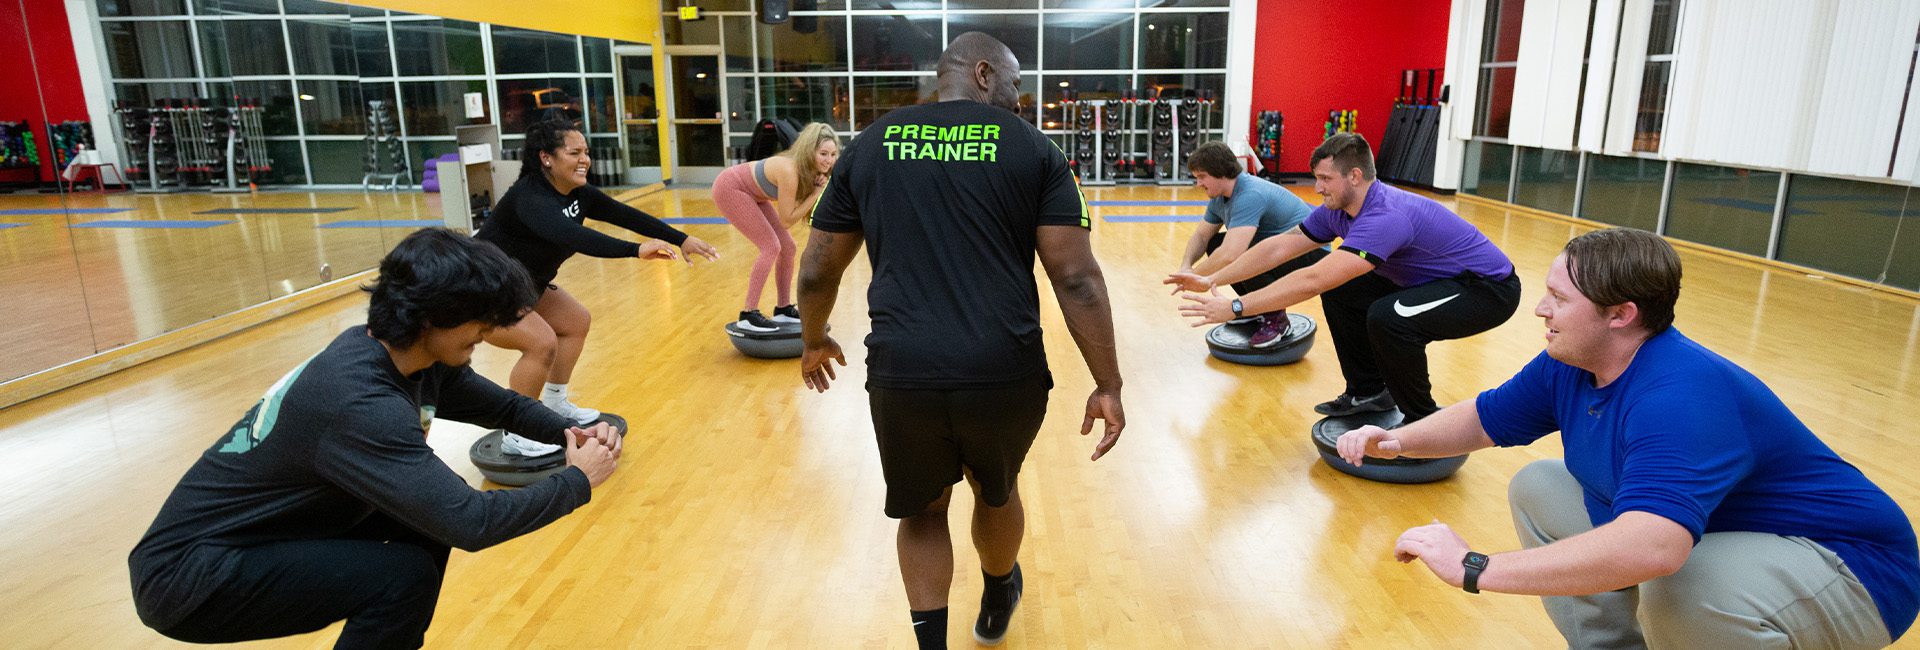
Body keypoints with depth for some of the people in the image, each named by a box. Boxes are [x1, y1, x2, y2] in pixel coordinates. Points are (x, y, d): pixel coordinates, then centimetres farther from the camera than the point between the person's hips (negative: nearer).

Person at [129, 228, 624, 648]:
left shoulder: (411, 355, -6)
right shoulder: (360, 402, -32)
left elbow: (503, 404, 8)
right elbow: (468, 523, -35)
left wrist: (572, 432, -10)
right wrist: (577, 483, -22)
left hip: (267, 524, 9)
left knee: (429, 507, 3)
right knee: (406, 575, -23)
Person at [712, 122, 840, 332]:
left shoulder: (814, 172, -11)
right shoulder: (790, 171, -34)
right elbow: (787, 220, -27)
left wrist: (818, 191, -22)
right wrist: (816, 194, -29)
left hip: (751, 193, 9)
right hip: (729, 188, -9)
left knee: (787, 247, 7)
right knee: (771, 247, -15)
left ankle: (783, 309, 19)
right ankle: (748, 315, -10)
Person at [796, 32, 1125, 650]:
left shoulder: (869, 146, 9)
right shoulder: (1032, 147, 2)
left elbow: (817, 271, 12)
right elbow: (1076, 278, -4)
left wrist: (813, 341, 29)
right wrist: (1107, 383, 2)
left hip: (901, 373, 0)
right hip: (1005, 372, 0)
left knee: (922, 509, 25)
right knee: (996, 490, 29)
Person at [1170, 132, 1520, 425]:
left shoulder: (1385, 217, -34)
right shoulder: (1338, 210, -5)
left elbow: (1312, 280, -41)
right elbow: (1280, 246, 0)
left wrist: (1234, 308, -39)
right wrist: (1212, 280, -4)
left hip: (1489, 289, -9)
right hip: (1430, 281, 9)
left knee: (1388, 317, -34)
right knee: (1338, 291, 5)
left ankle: (1424, 421, -10)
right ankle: (1369, 392, 17)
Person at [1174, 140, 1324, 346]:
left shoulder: (1250, 196, -30)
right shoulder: (1219, 197, 0)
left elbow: (1229, 255, -40)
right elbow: (1201, 236, 12)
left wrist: (1194, 276, -25)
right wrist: (1185, 266, -8)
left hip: (1310, 251, -10)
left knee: (1242, 255, -32)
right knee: (1215, 245, 4)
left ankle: (1276, 318, -10)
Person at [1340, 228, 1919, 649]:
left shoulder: (1682, 396, -35)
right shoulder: (1567, 366, -7)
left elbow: (1650, 547, -49)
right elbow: (1486, 419, 8)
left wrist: (1475, 569, -47)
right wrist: (1397, 441, -11)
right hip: (1700, 533, 9)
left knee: (1682, 592, -38)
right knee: (1536, 488, 3)